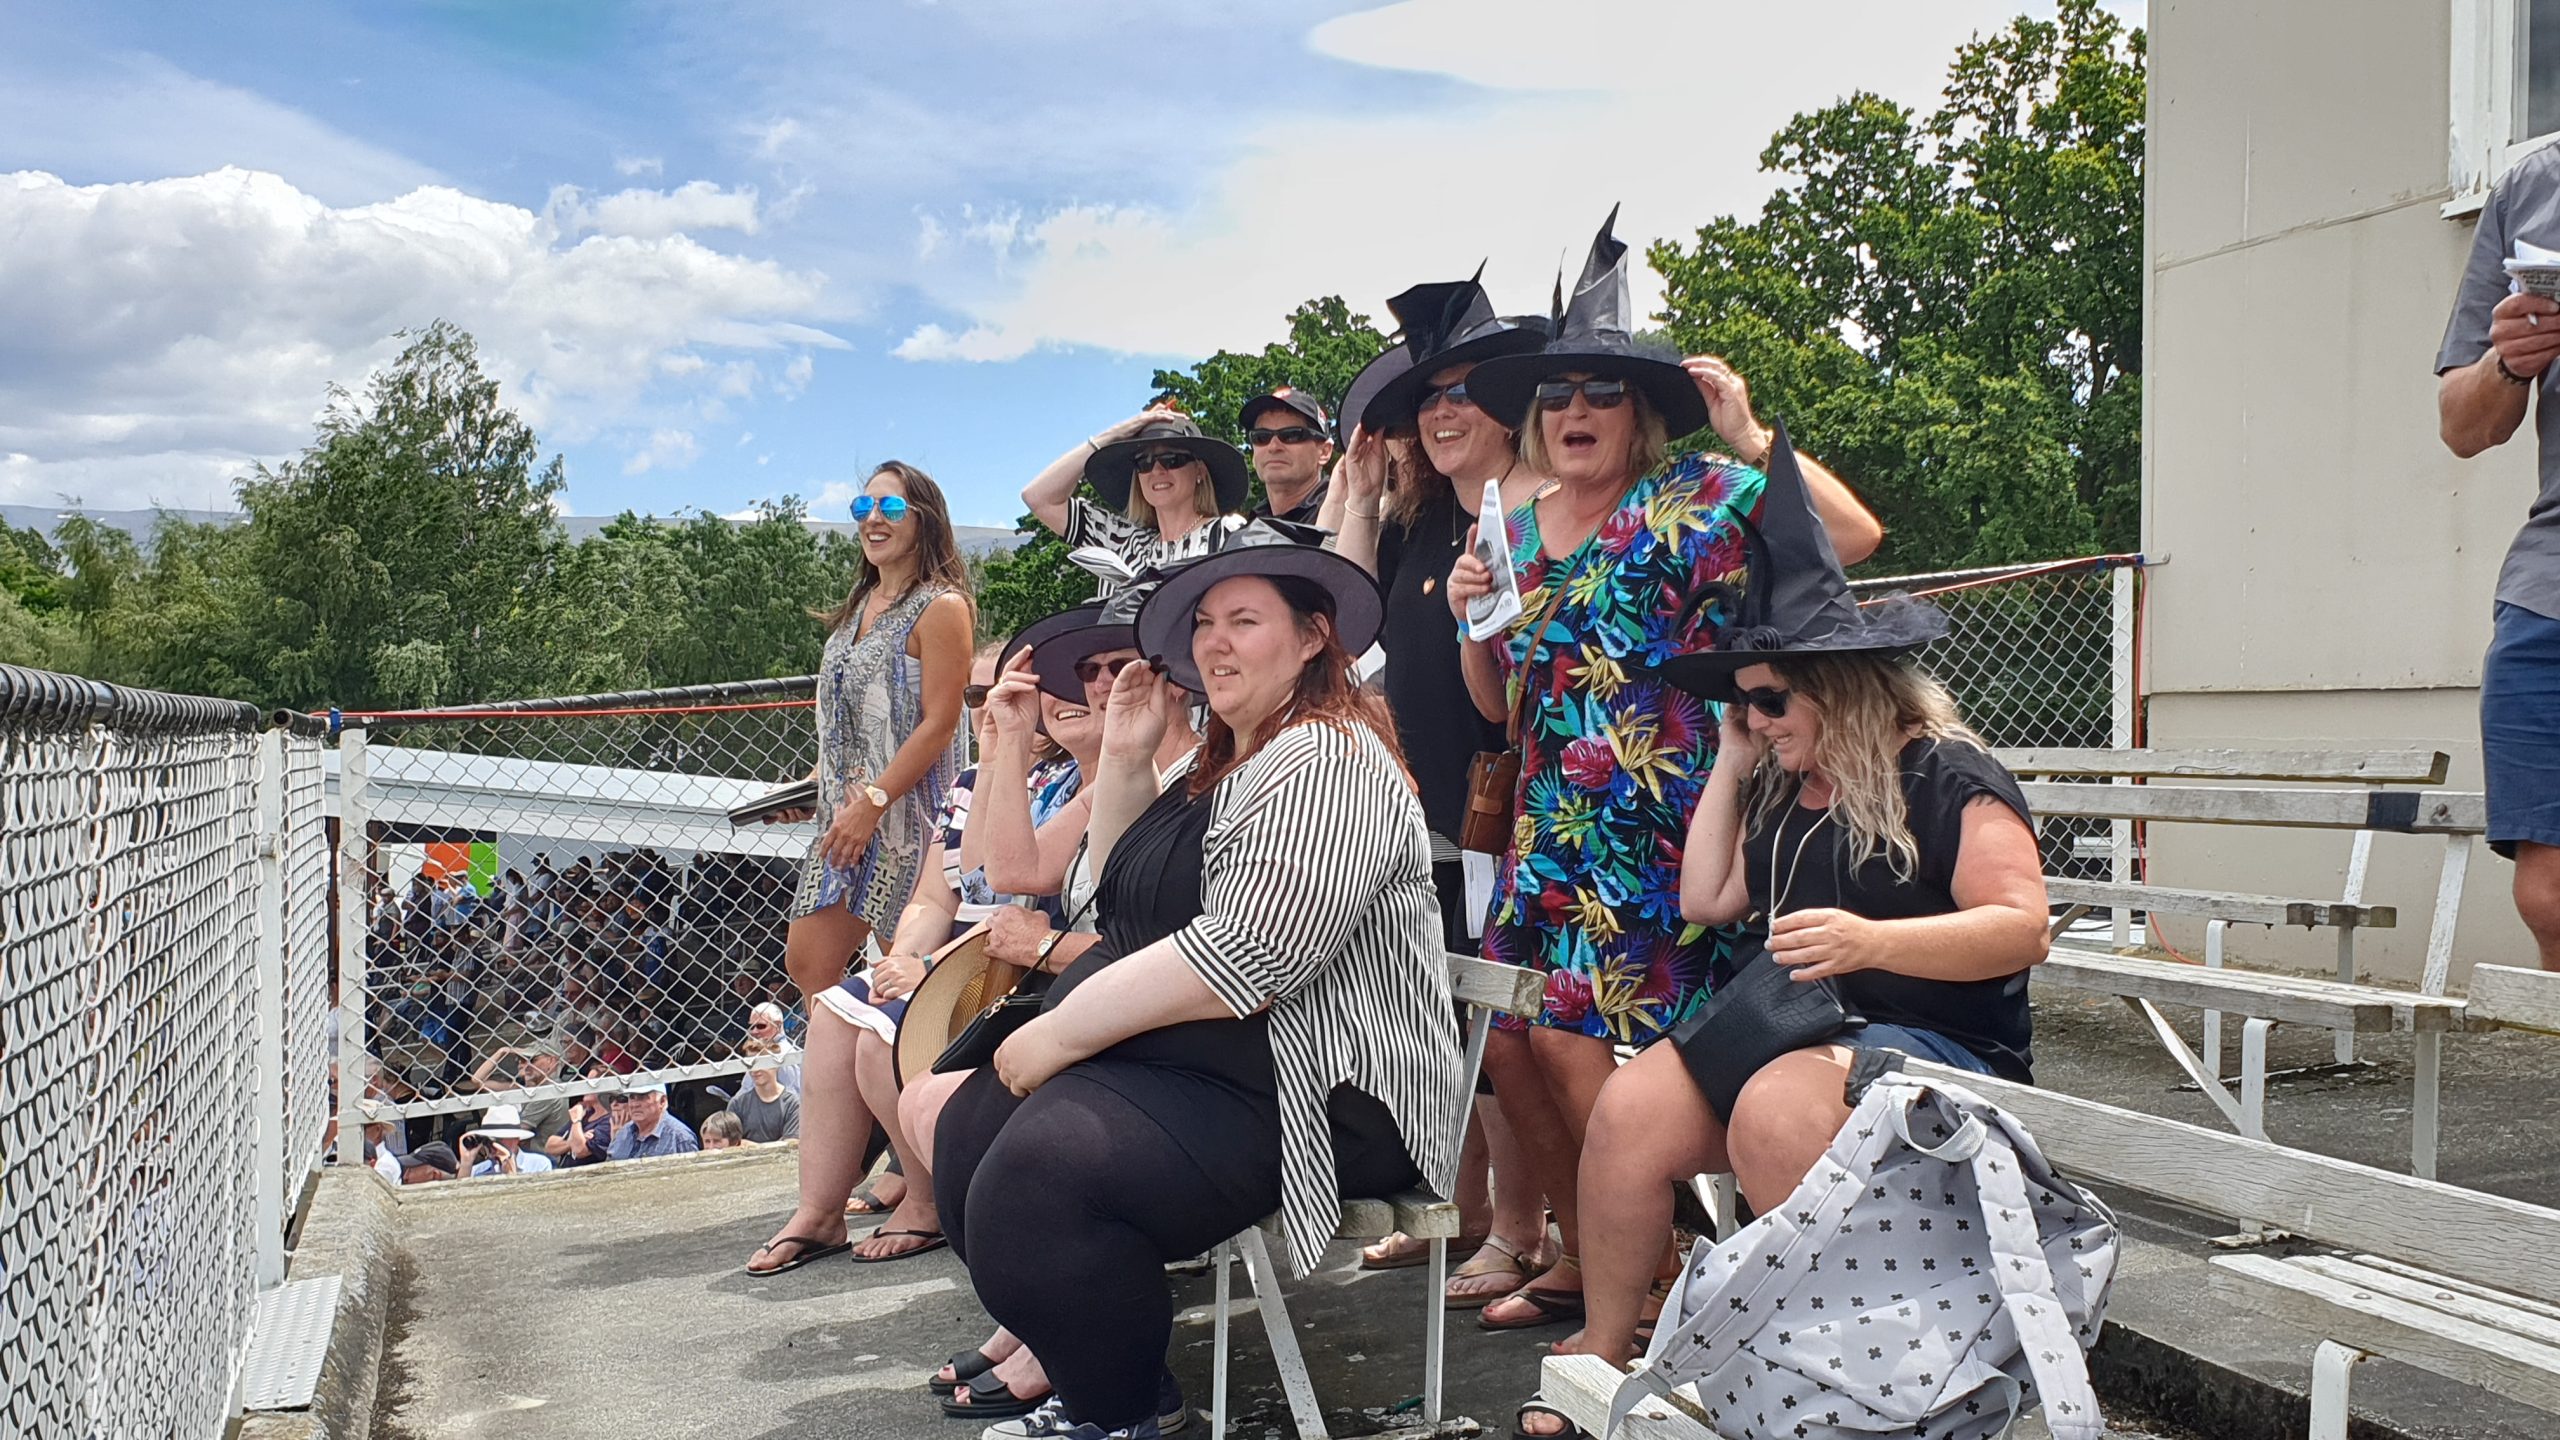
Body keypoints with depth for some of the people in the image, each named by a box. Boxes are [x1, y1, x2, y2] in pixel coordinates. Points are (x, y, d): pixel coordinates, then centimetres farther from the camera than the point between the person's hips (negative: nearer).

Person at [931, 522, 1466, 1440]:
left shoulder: (1325, 762, -14)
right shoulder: (1220, 764, 18)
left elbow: (1246, 957, -25)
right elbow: (1124, 895, 25)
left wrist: (1058, 1033, -18)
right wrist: (1123, 759, 11)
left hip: (1320, 1090, -10)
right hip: (1180, 1057, 10)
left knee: (1039, 1171, -28)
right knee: (972, 1125, -4)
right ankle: (1072, 1352, 13)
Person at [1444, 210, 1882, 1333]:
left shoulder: (1691, 496, -5)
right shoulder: (1516, 530, 13)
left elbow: (1853, 535, -17)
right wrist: (1469, 618, 0)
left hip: (1651, 818, -7)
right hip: (1551, 819, 7)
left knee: (1575, 1033, -10)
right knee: (1508, 1033, 6)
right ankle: (1582, 1257, 26)